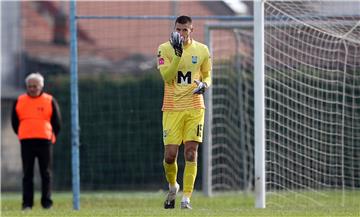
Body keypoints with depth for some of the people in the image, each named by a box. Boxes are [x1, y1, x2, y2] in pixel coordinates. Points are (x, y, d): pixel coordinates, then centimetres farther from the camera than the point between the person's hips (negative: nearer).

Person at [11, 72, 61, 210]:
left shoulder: (50, 101, 3)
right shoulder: (20, 101, 8)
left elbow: (57, 122, 9)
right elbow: (14, 121, 15)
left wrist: (51, 136, 8)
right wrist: (22, 135, 11)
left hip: (45, 141, -1)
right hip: (26, 142, 1)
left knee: (46, 173, 1)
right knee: (27, 173, 1)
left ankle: (47, 202, 5)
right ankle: (27, 203, 2)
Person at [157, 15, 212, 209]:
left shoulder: (202, 50, 4)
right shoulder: (165, 49, -2)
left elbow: (207, 75, 16)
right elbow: (167, 77, -14)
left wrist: (204, 84, -7)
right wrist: (178, 54, -24)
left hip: (194, 107, 1)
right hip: (172, 108, -1)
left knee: (191, 152, -7)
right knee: (170, 154, -5)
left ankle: (186, 198, -6)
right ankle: (173, 187, 25)